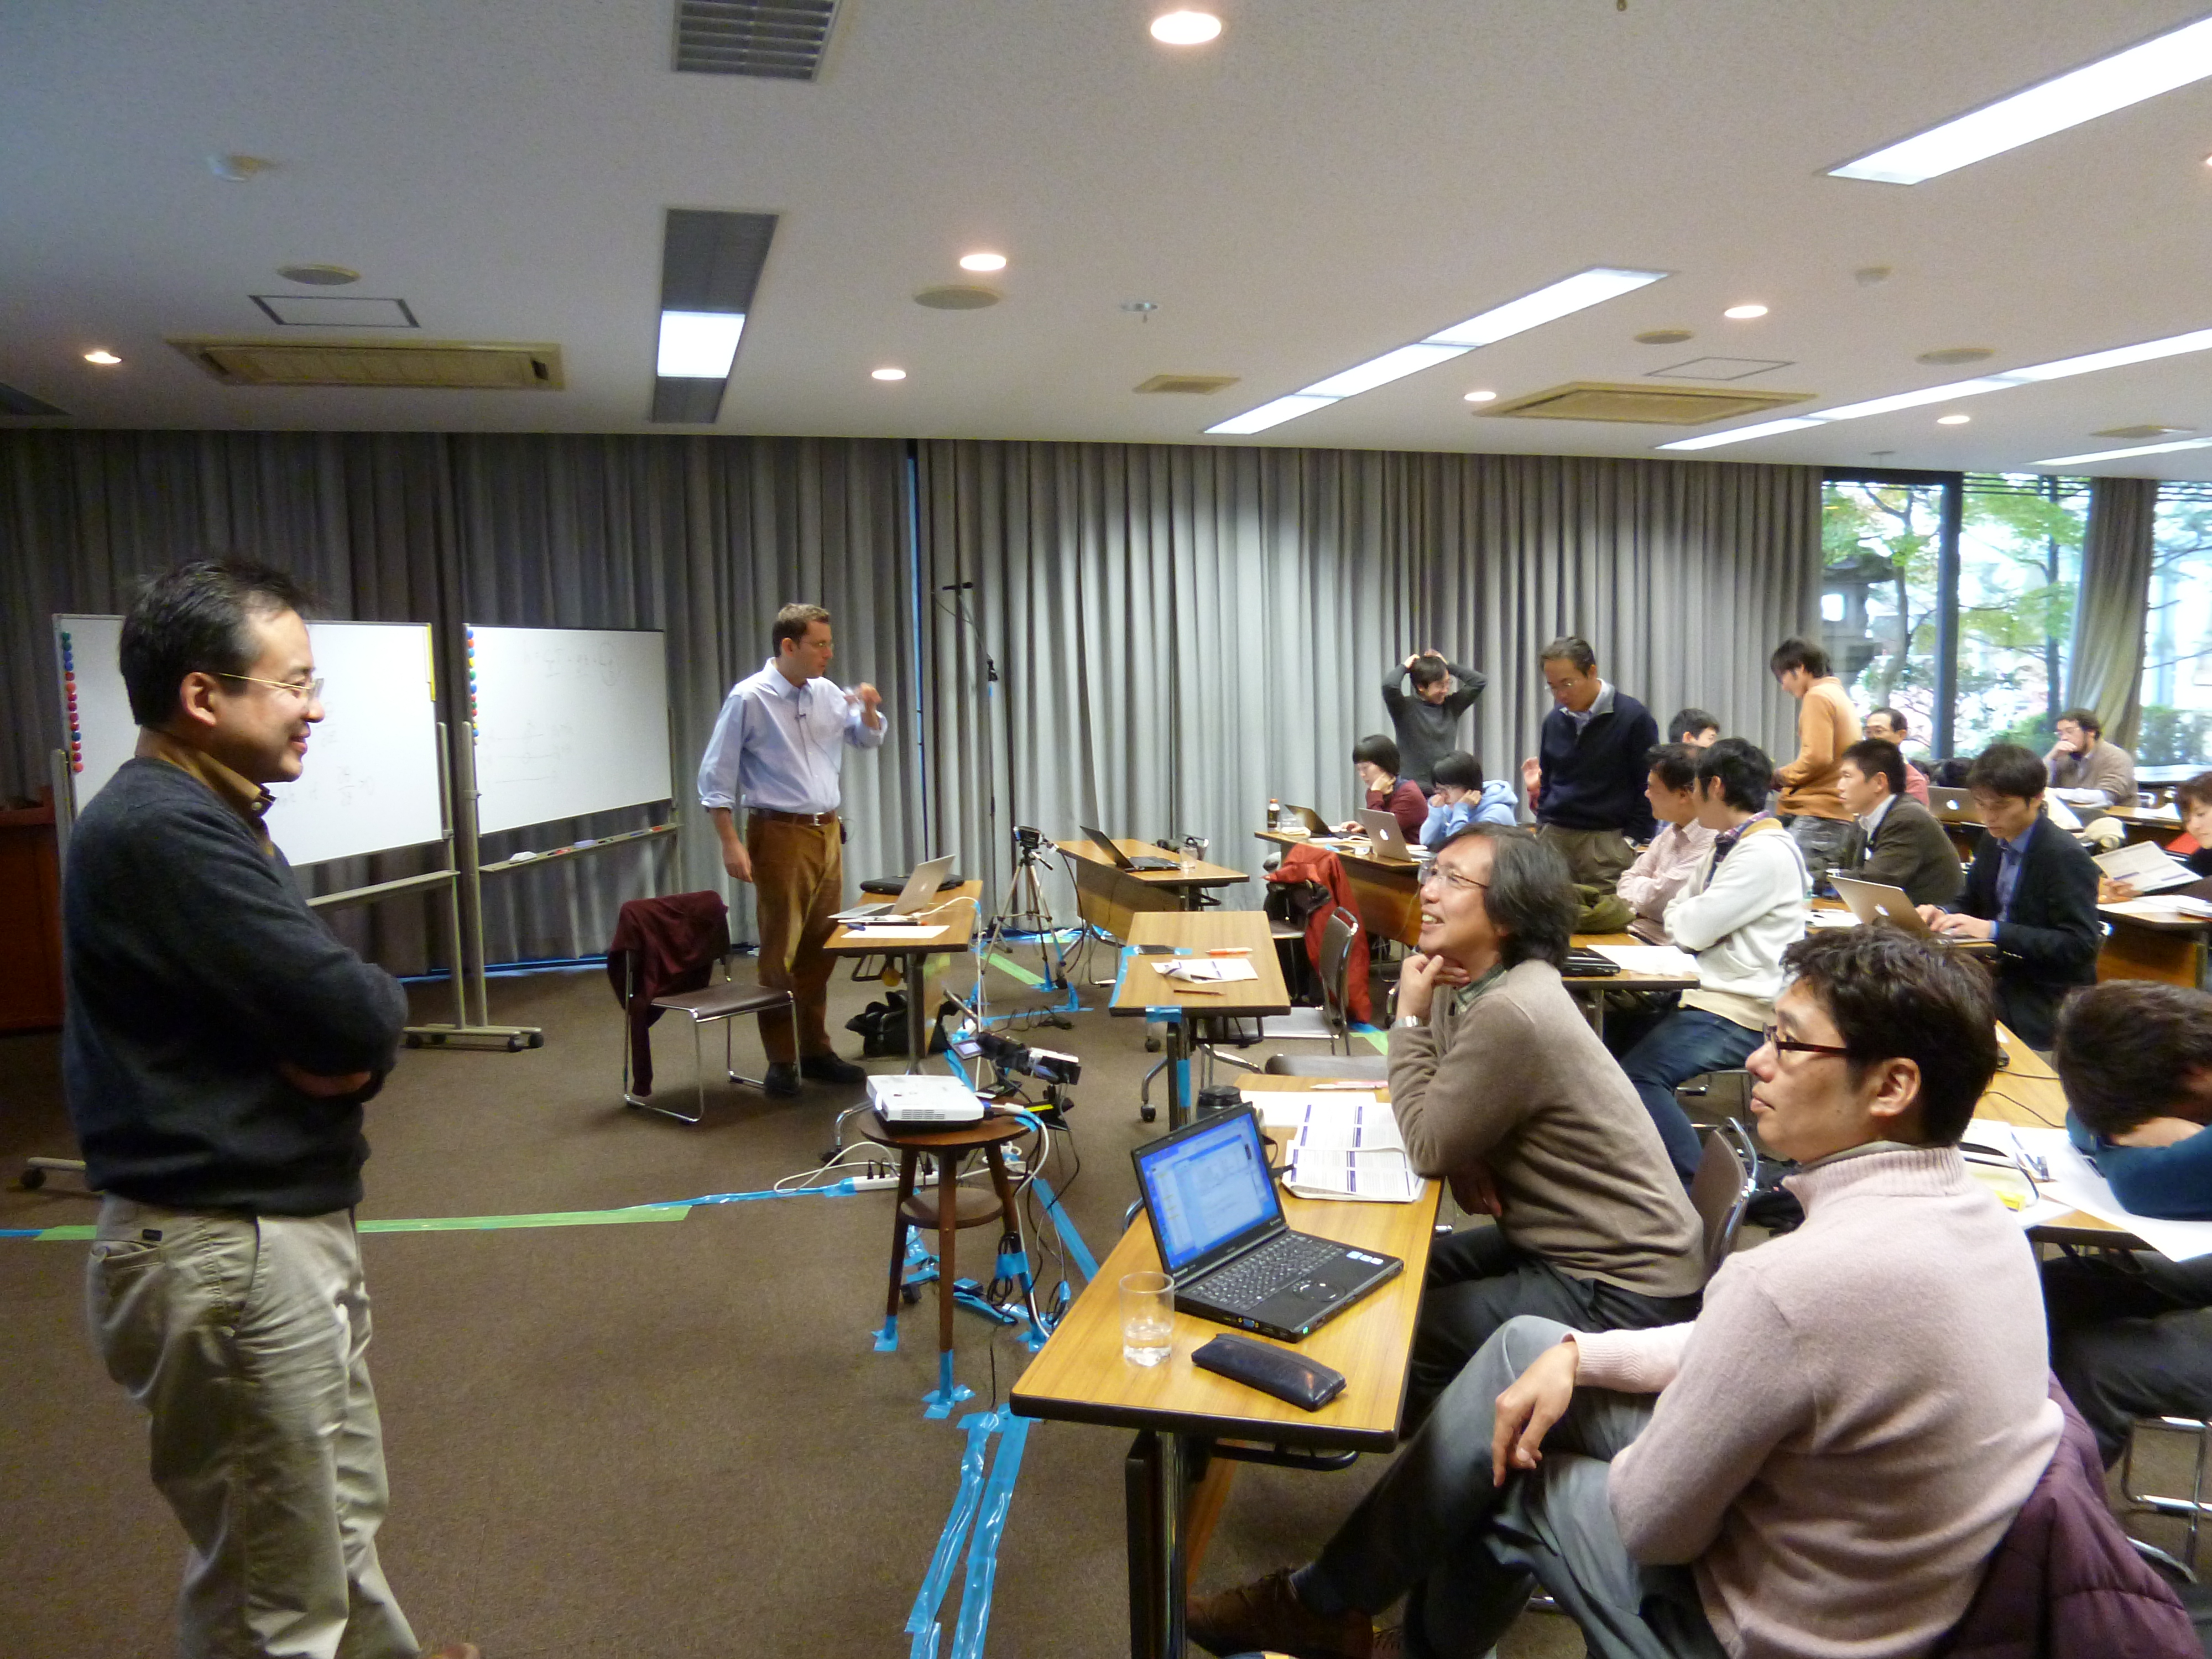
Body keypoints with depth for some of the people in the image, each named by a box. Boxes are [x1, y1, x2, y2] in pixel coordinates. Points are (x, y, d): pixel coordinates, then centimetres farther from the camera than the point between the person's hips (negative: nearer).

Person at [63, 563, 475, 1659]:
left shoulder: (210, 817, 11)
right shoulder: (162, 830, -22)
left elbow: (331, 1019, 10)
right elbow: (356, 1014, -27)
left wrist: (344, 1044, -12)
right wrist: (375, 1007, -5)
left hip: (286, 1223, 10)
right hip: (228, 1252, -10)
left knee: (340, 1528, 26)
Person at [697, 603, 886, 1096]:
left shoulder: (827, 693, 7)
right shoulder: (749, 699, -10)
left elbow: (869, 739, 21)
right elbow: (715, 777, -8)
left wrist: (869, 709, 0)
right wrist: (731, 844, -13)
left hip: (828, 832, 6)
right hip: (780, 835, -6)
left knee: (820, 950, 11)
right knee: (781, 953, -1)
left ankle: (815, 1050, 21)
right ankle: (782, 1060, 9)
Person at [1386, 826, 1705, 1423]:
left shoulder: (1510, 1013, -29)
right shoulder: (1467, 982, 1)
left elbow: (1428, 1150, -20)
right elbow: (1444, 1116, 11)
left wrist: (1410, 1017, -15)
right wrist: (1464, 1154, -12)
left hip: (1623, 1291, -9)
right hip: (1563, 1244, 9)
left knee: (1404, 1332, -10)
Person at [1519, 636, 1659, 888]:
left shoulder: (1633, 717, -4)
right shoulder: (1553, 721, 12)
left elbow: (1649, 789, -3)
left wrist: (1633, 842, -8)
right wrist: (1534, 788, 3)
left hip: (1606, 840, -4)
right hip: (1552, 838, 4)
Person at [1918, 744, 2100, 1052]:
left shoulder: (2067, 857, -17)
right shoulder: (1993, 841, 7)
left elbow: (2080, 945, -20)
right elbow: (1972, 903, 20)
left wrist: (1993, 930, -26)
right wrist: (1943, 915, -4)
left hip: (2046, 1000, -7)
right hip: (2001, 976, 7)